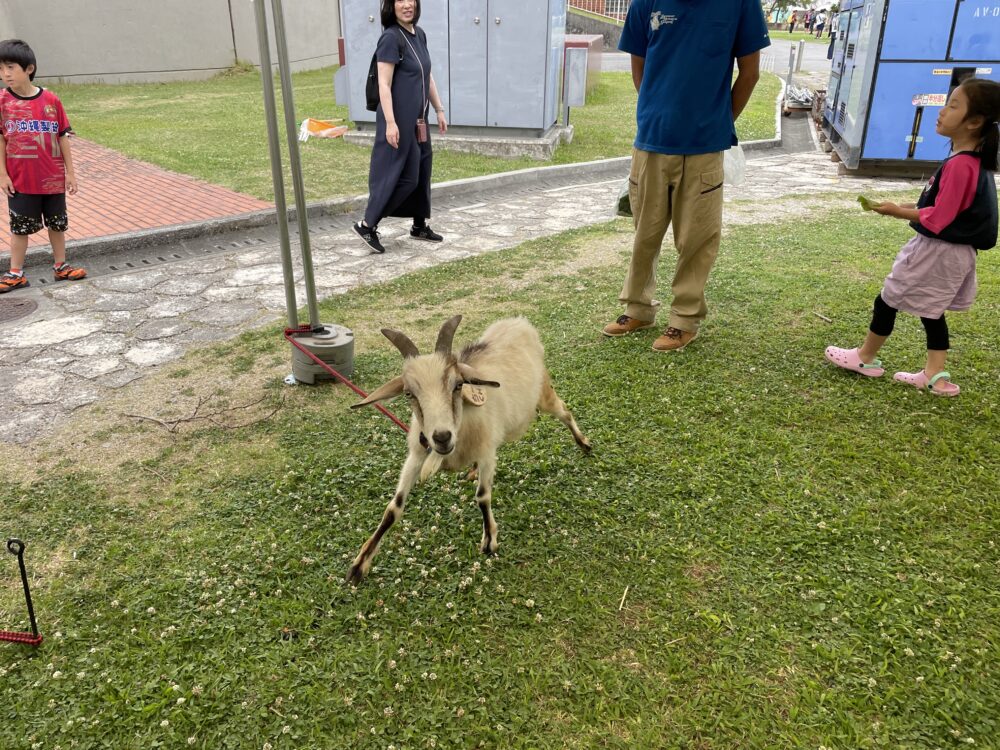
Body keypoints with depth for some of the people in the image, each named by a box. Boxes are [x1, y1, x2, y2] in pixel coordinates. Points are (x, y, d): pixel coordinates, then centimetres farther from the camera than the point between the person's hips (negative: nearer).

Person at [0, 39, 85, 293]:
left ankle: (60, 266, 28)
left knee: (57, 224, 13)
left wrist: (70, 172, 2)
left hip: (53, 178, 1)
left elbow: (62, 138, 1)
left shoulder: (51, 100, -5)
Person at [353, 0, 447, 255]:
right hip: (399, 120, -8)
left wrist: (439, 110, 16)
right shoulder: (391, 37, -14)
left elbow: (428, 77, 18)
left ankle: (420, 225, 27)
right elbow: (384, 85, -18)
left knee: (421, 172, 14)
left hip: (418, 119, 8)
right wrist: (390, 122, -24)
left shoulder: (419, 34, 11)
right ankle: (367, 225, 3)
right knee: (400, 175, -7)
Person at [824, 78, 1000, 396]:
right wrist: (910, 206, 9)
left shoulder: (959, 165, -25)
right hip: (955, 250, 9)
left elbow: (937, 218, -23)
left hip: (937, 250, -9)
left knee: (887, 299, 6)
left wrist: (898, 212, -13)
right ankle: (935, 375, 18)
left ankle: (865, 357, 22)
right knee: (931, 309, 17)